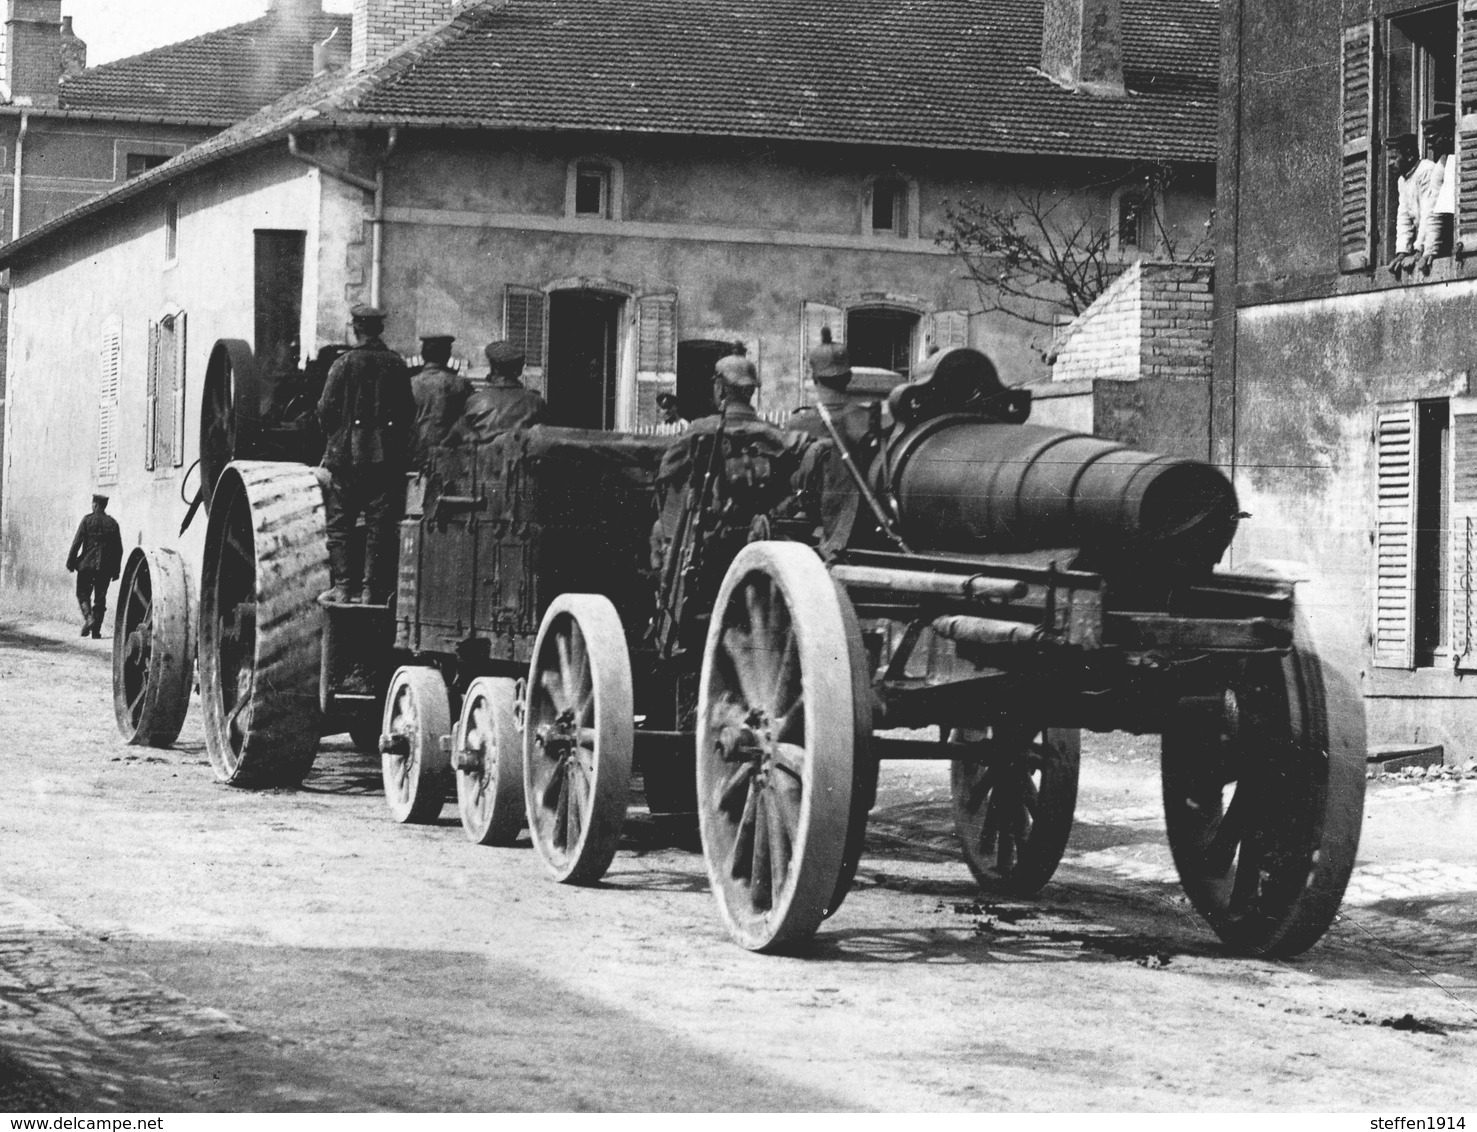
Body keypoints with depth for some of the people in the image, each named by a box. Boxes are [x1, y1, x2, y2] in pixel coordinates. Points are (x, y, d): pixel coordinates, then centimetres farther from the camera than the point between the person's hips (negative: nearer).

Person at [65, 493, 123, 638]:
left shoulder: (87, 519, -4)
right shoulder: (112, 523, 6)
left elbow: (77, 541, -9)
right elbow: (118, 548, 7)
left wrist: (70, 561, -2)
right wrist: (116, 569, 13)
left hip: (87, 563, -3)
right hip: (106, 566, 3)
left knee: (83, 593, 8)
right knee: (100, 598, 8)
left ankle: (88, 617, -17)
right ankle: (96, 629, 6)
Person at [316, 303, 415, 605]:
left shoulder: (344, 364, -6)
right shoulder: (396, 365, 2)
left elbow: (326, 409, -6)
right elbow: (409, 410, 4)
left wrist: (335, 436, 11)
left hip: (348, 455, -2)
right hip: (387, 456, 3)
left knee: (340, 523, 4)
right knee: (381, 524, 5)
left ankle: (343, 586, -3)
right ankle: (376, 589, 3)